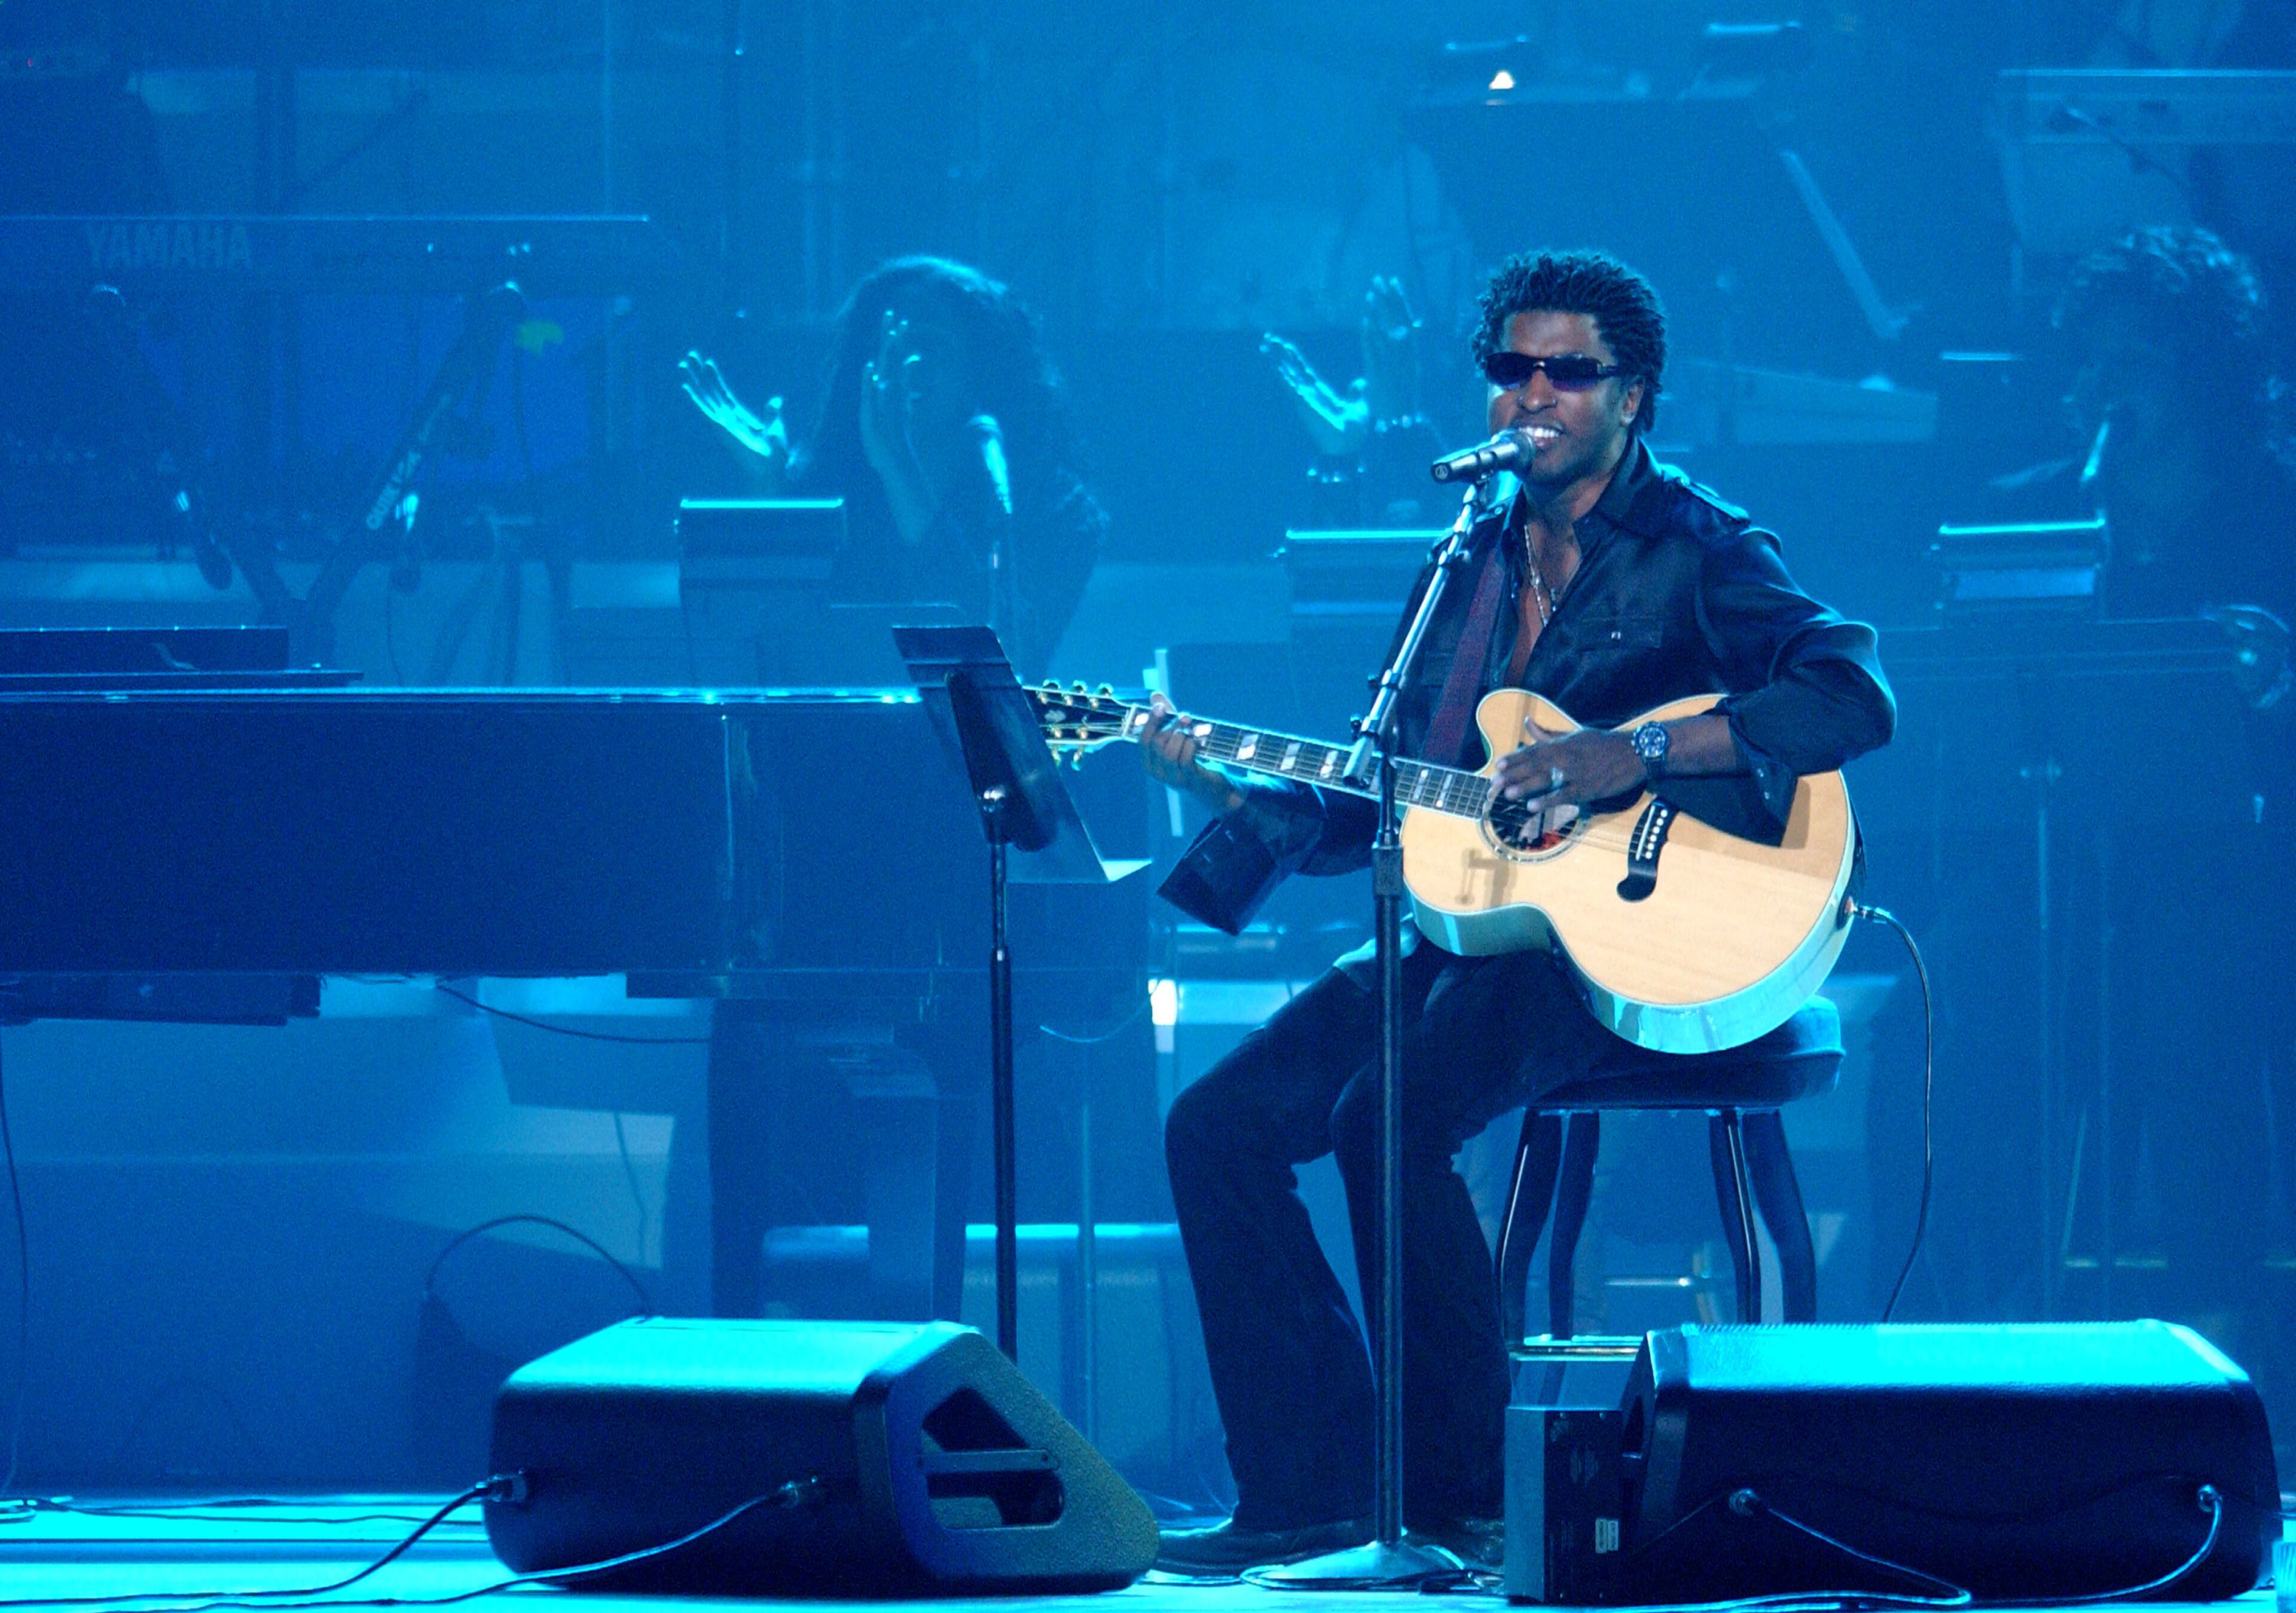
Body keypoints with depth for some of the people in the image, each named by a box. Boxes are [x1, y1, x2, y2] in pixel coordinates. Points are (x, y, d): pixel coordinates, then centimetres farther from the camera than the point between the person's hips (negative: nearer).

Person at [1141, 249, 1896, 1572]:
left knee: (1387, 1118, -29)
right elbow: (1378, 802, 20)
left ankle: (1470, 1490, -16)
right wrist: (1232, 791, 4)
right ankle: (1313, 1485, -6)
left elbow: (1855, 695, -19)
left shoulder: (1698, 553, -3)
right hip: (1466, 932, 8)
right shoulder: (1472, 563, 17)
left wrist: (1636, 753, -26)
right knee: (1219, 1124, -8)